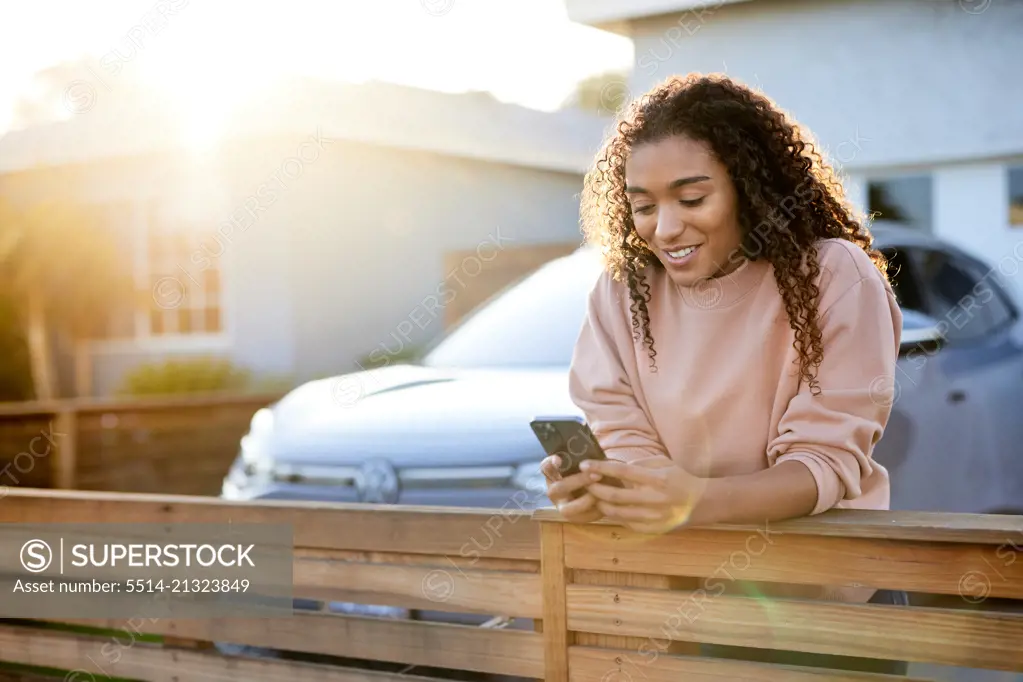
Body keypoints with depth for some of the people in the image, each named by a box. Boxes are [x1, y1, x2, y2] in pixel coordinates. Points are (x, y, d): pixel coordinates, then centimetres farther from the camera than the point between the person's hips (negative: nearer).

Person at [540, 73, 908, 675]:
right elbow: (624, 442, -4)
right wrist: (598, 487, -29)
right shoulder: (622, 291, -1)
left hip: (828, 596, -3)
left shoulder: (833, 277, -12)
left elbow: (825, 462, -17)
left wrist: (698, 500, -36)